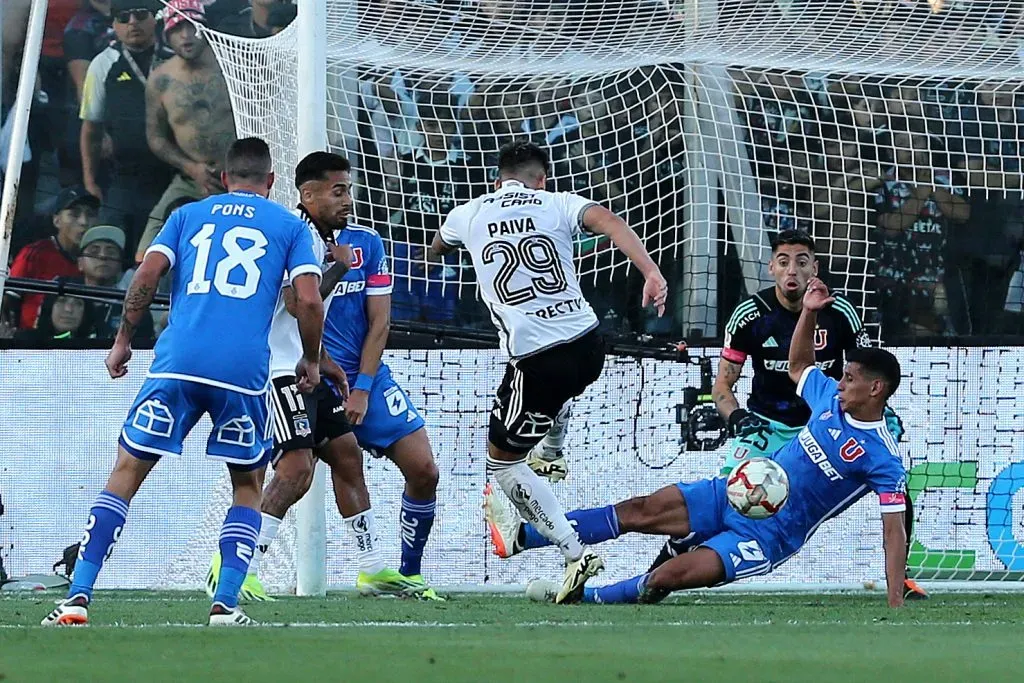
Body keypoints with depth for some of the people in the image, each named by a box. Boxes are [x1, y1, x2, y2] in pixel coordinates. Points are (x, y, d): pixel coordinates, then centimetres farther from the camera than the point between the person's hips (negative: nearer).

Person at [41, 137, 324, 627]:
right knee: (248, 487, 16)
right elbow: (309, 299, 3)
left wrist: (123, 341, 14)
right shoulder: (290, 225, 15)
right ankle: (225, 605, 0)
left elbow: (146, 275, 5)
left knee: (126, 474, 6)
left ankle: (78, 598, -6)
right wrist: (311, 361, 17)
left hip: (177, 362, 1)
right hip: (245, 369, -1)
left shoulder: (188, 215, 19)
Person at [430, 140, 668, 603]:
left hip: (538, 363, -3)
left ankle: (574, 553, -1)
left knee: (501, 460, 12)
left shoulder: (468, 215, 11)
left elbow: (436, 249, 36)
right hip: (589, 347, 3)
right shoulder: (558, 204, 6)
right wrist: (652, 274, -24)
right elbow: (609, 222, -15)